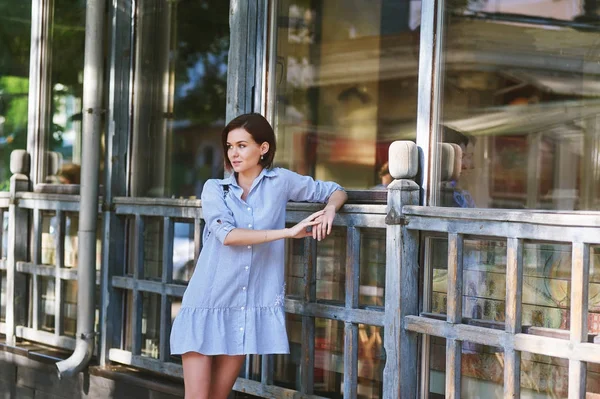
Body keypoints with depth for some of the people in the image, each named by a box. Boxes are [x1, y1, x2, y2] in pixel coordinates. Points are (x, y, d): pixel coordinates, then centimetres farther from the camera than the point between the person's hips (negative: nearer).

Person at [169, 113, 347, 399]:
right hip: (206, 304, -1)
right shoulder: (214, 188, 2)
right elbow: (227, 234, -16)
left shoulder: (281, 181, 4)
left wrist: (329, 210, -9)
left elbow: (336, 191, 15)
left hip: (249, 309, 1)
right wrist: (288, 232, -21)